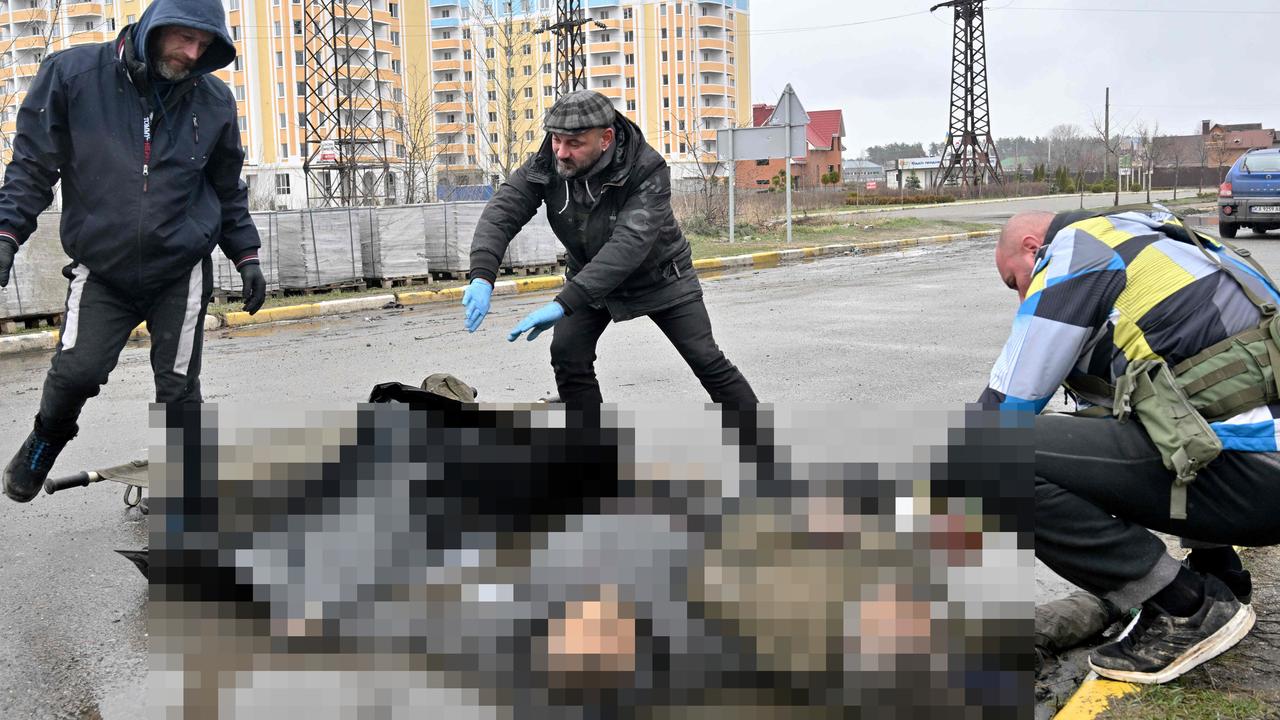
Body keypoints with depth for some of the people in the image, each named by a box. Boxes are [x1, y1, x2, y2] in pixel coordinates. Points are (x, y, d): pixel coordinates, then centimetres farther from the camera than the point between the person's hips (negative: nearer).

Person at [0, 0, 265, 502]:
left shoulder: (214, 100, -1)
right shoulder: (72, 74, -7)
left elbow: (228, 188, 12)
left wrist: (246, 255, 9)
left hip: (182, 272, 1)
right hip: (100, 269, -1)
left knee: (178, 388, 1)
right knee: (77, 370, -12)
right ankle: (46, 440, 22)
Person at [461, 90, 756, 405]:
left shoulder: (648, 171, -34)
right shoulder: (545, 166, -21)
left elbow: (629, 244, -44)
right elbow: (501, 213, -27)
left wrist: (563, 304, -52)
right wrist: (482, 277, -48)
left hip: (659, 277, -3)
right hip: (591, 278, 4)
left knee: (706, 361, -4)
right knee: (567, 354, -13)